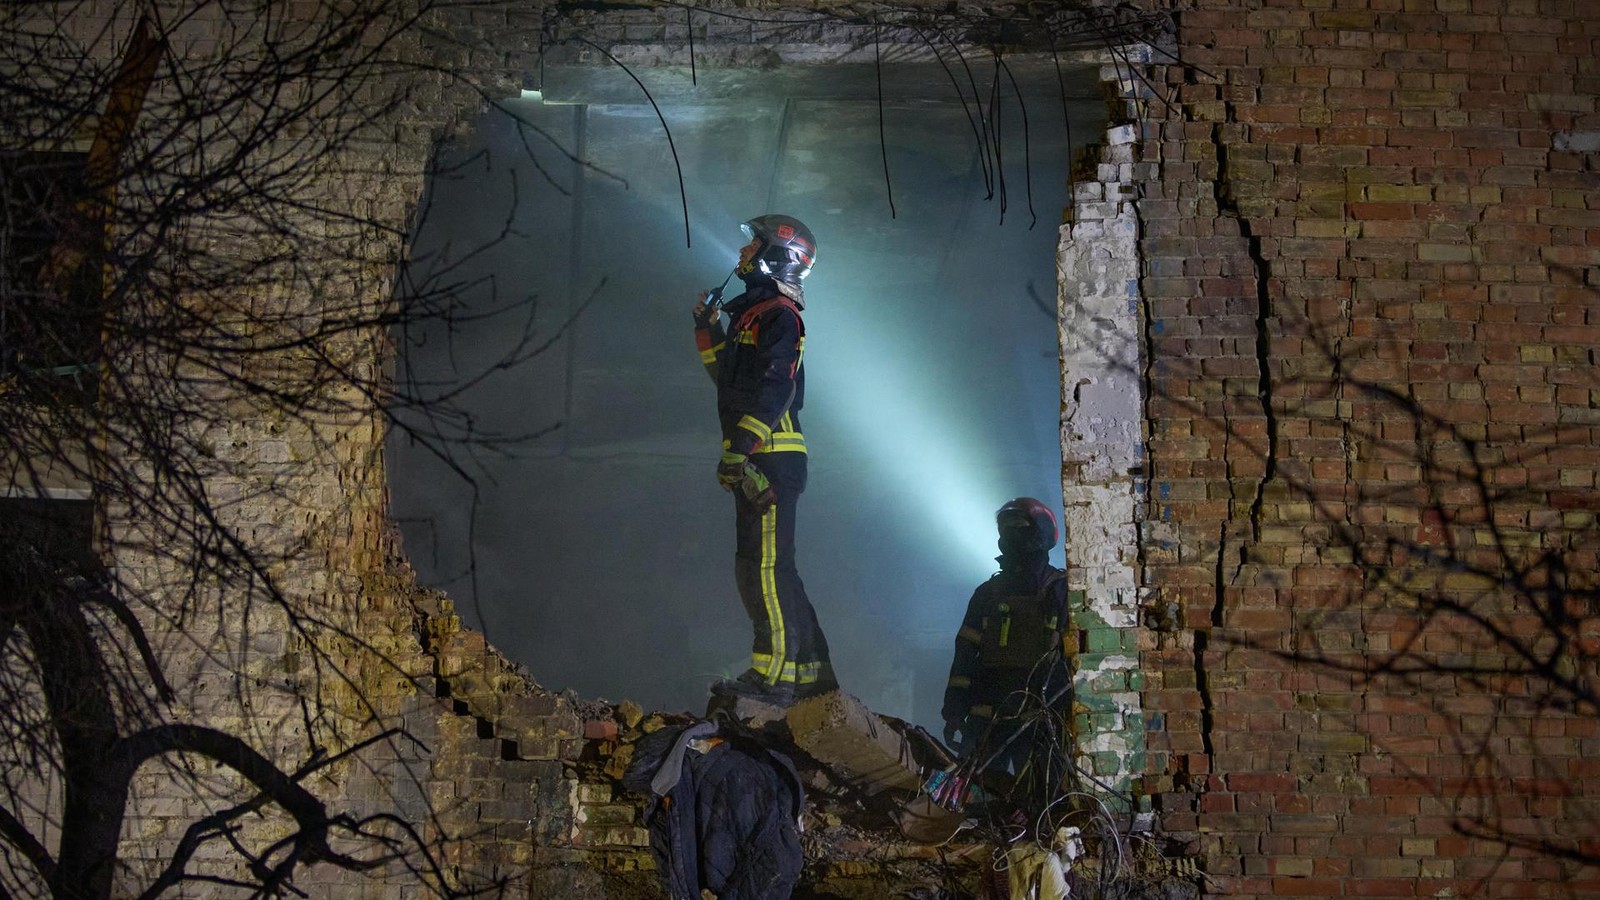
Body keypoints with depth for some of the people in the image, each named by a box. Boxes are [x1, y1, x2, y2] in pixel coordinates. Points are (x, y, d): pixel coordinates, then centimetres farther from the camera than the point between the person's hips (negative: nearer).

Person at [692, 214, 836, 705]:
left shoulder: (779, 314, -8)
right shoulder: (753, 313, 23)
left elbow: (774, 390, -19)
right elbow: (731, 379, 29)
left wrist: (740, 447, -25)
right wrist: (708, 331, 22)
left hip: (771, 459, -10)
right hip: (758, 462, 10)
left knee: (765, 565, -12)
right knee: (769, 568, 12)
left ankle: (773, 674, -12)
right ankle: (810, 670, 16)